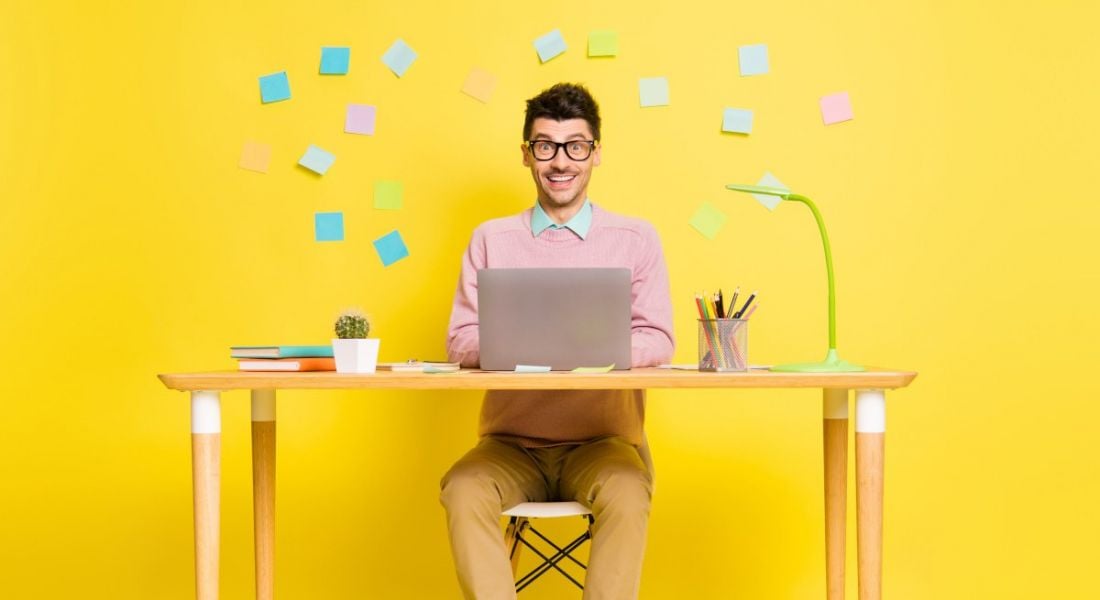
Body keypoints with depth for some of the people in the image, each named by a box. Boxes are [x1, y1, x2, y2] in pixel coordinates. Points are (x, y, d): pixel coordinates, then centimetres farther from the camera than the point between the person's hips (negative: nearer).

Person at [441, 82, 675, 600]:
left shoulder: (635, 240, 6)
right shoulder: (491, 239, 9)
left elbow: (657, 341, 0)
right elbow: (460, 342, 4)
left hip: (603, 441, -1)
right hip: (511, 444, 1)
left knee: (626, 495, -33)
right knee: (462, 490, -30)